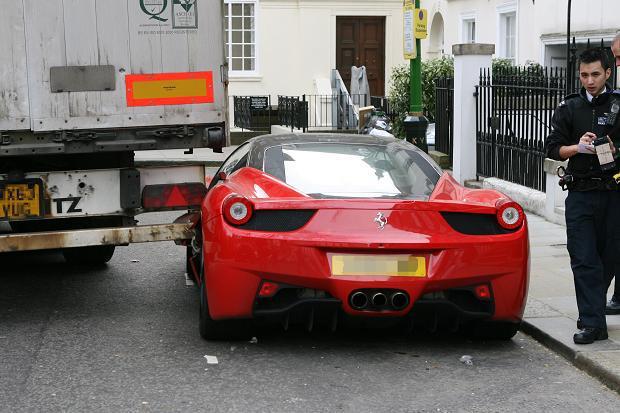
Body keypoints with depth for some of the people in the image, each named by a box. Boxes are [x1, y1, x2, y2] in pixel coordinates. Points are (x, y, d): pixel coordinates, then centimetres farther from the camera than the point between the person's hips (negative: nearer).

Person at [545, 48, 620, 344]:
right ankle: (593, 322, -5)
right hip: (581, 194, 0)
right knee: (584, 259, -6)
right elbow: (553, 148, 6)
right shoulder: (569, 108, 8)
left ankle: (591, 314, 25)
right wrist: (578, 147, -12)